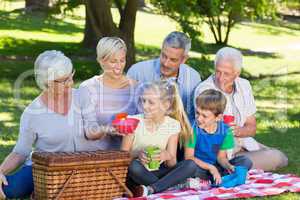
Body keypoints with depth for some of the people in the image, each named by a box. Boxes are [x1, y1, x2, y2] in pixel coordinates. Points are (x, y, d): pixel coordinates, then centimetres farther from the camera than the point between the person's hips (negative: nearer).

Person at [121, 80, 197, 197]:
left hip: (158, 172, 2)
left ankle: (150, 189, -30)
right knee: (134, 165, -37)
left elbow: (172, 164, -3)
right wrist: (137, 154, -24)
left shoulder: (173, 125, -2)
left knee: (190, 165, -21)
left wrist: (167, 156, -26)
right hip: (137, 175, -2)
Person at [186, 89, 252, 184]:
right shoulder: (194, 129, -16)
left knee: (246, 161, -10)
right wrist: (210, 167, -23)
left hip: (215, 166, 4)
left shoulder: (225, 130, -6)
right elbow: (189, 157, -15)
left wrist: (228, 166, -21)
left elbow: (221, 157, 1)